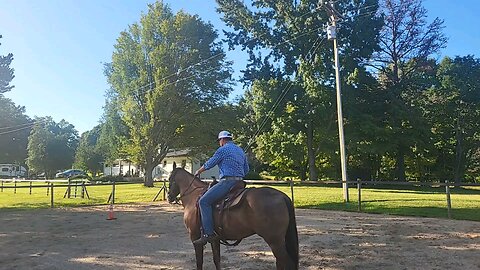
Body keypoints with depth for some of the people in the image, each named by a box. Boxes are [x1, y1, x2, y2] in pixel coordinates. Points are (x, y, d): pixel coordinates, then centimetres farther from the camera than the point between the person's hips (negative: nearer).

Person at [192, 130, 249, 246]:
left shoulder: (223, 149, -5)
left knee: (204, 201, -11)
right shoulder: (241, 151, 20)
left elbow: (209, 164, 1)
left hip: (227, 182, -10)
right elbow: (246, 169, 24)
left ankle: (208, 233, -21)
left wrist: (198, 172, 17)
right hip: (239, 183, 10)